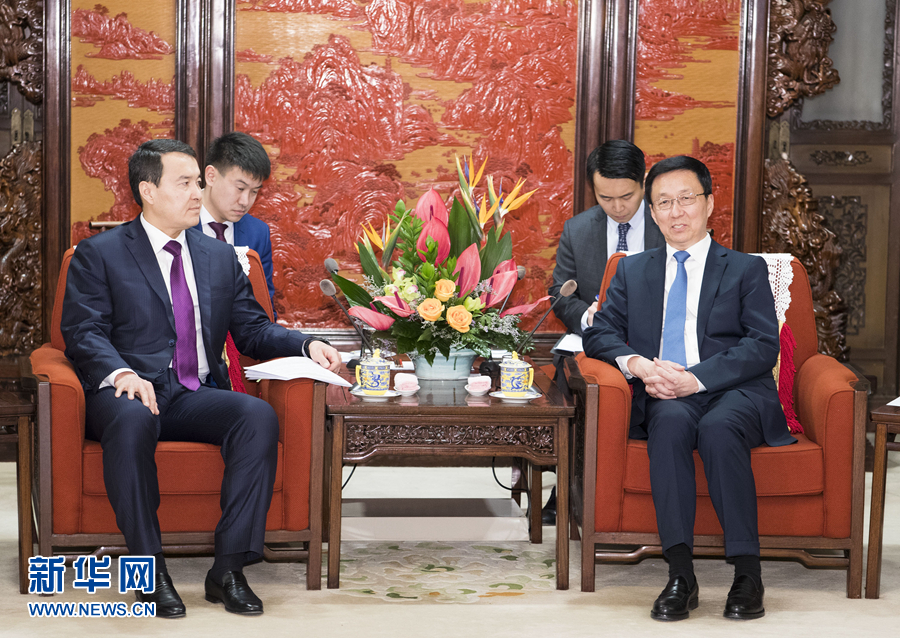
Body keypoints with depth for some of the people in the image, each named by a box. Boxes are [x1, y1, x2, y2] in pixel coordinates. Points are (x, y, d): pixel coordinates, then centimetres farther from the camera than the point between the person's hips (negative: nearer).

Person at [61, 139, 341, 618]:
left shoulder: (220, 257, 22)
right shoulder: (99, 254, 8)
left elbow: (253, 330, 20)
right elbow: (83, 332, -4)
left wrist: (306, 345, 0)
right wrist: (121, 372, -24)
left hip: (197, 395, 4)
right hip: (128, 392, -4)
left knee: (259, 416, -28)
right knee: (132, 421, -39)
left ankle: (229, 569, -27)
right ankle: (150, 570, -29)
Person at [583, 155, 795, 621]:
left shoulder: (747, 269, 15)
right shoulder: (632, 272, 24)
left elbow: (764, 346, 2)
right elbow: (599, 333, 15)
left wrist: (696, 378, -14)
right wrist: (638, 364, -9)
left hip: (735, 394, -1)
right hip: (662, 397, 2)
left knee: (718, 427, -37)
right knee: (672, 420, -35)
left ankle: (747, 573, -33)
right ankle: (680, 575, -39)